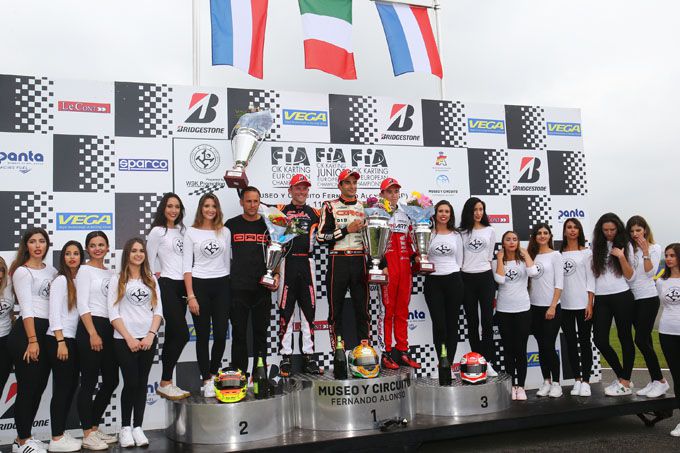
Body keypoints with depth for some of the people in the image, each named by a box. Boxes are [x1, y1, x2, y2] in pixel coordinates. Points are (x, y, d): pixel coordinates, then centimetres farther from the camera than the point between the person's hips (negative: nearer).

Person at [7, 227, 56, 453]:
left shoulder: (51, 270, 14)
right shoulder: (22, 271, -5)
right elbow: (26, 308, -12)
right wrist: (32, 340, -17)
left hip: (47, 331, 7)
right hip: (26, 332, -7)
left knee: (39, 386, 11)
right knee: (27, 387, -1)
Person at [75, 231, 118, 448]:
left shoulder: (111, 273, 16)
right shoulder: (85, 270, -2)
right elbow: (83, 305, -10)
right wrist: (93, 334, -17)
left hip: (110, 329, 7)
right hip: (90, 327, -7)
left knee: (111, 381, 10)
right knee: (89, 382, -2)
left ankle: (94, 428, 23)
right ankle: (88, 435, 6)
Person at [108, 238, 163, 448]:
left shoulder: (152, 280, 12)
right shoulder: (117, 279, 3)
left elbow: (158, 310, 7)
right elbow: (113, 313, -4)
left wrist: (151, 334, -7)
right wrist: (129, 338, -12)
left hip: (148, 339, 3)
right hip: (124, 340, -3)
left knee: (142, 383, 6)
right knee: (131, 382, -3)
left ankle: (138, 427, 14)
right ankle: (125, 428, 12)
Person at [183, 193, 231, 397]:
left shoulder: (225, 232, 9)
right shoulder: (191, 232, 1)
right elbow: (187, 266, -2)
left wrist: (229, 288, 10)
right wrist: (191, 296, -9)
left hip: (221, 285, 2)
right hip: (199, 284, -2)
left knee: (221, 334, 1)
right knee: (203, 335, 3)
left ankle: (212, 375, 23)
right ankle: (206, 381, 14)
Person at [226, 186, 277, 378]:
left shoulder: (267, 225, 7)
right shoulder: (231, 225, 5)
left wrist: (276, 275, -4)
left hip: (262, 288, 1)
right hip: (238, 288, -1)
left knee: (261, 332, 7)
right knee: (239, 333, 3)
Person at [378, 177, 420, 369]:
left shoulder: (405, 215, 18)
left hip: (404, 266, 6)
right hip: (387, 266, -5)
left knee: (402, 310, 8)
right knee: (387, 309, -4)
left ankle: (402, 351, 15)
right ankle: (386, 352, 2)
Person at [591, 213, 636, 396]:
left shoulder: (625, 245, 2)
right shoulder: (596, 246, 8)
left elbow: (630, 276, -2)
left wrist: (621, 257, -14)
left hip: (622, 297, -3)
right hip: (601, 299, 3)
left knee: (625, 338, 4)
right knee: (600, 340, 0)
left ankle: (625, 383, 11)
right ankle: (621, 376, 19)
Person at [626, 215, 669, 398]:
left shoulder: (655, 248, -1)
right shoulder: (630, 249, 8)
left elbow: (650, 272, -12)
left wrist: (645, 251, -18)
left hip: (648, 298, -5)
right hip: (633, 298, 5)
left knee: (641, 340, -11)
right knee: (645, 341, 7)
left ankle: (661, 381, 2)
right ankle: (654, 381, 14)